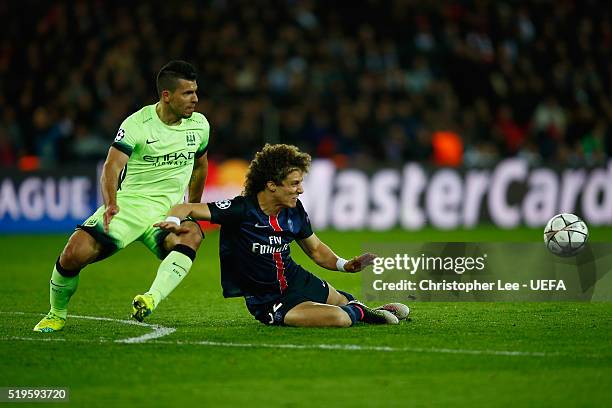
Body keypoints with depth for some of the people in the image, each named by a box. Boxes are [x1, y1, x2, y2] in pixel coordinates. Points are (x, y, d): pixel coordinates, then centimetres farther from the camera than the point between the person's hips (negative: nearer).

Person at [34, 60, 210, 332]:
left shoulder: (200, 125, 4)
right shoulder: (137, 124, -12)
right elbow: (112, 166, -24)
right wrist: (110, 204, -42)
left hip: (168, 213, 2)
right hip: (127, 205, -2)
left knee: (192, 235, -34)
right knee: (74, 254, -18)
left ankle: (152, 299, -50)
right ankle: (57, 315, 10)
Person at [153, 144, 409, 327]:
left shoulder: (294, 211, -4)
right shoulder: (241, 210, -22)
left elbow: (315, 249, 12)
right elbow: (186, 209, -22)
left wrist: (344, 264, -5)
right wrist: (173, 221, -45)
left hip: (297, 280, 7)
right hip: (267, 301, -7)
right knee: (339, 318, -25)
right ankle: (359, 313, 7)